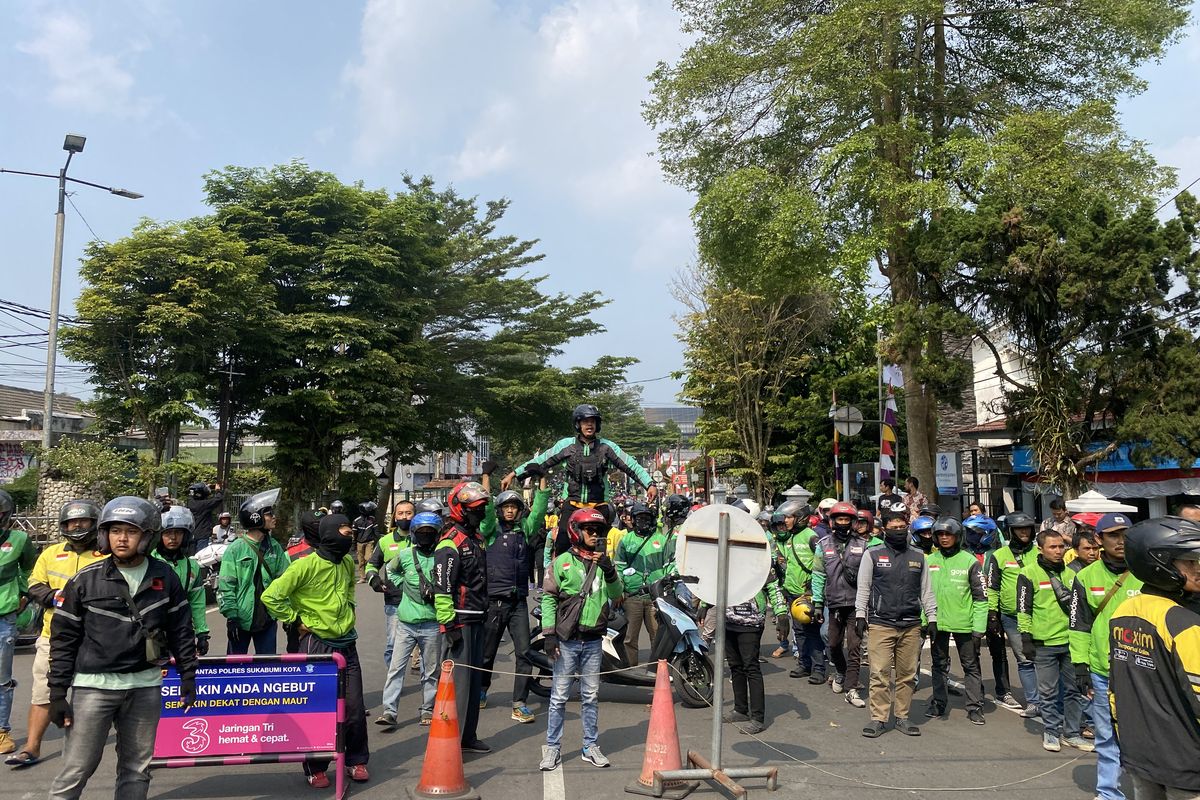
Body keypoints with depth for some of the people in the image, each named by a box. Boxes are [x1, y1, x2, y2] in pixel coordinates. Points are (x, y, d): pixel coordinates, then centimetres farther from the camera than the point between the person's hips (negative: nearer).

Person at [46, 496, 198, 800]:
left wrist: (188, 675, 8)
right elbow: (64, 638, 0)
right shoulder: (86, 579, -4)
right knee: (76, 771, 2)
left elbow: (181, 630, 8)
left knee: (137, 770, 11)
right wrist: (57, 693, -2)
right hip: (94, 685, -2)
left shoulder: (165, 578, 1)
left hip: (145, 686, 2)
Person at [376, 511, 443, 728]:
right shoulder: (405, 554, 2)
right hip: (405, 621, 2)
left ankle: (428, 709, 24)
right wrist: (401, 586, 8)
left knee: (431, 670, 10)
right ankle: (389, 711, 6)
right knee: (396, 667, 0)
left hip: (431, 623, -1)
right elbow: (390, 569, 22)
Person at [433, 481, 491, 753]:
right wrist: (449, 624, -21)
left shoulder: (475, 539, 15)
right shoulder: (450, 543, -15)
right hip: (459, 623, -9)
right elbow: (442, 588, -20)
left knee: (474, 680, 15)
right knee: (457, 680, -7)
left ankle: (468, 736, 26)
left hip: (477, 621, 9)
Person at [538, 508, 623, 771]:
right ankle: (552, 747, 12)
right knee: (559, 696, 2)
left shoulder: (603, 561, 8)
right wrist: (549, 633, -9)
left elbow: (616, 594, -1)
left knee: (591, 696, 12)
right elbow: (548, 598, -3)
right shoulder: (562, 562, -2)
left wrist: (609, 571, -19)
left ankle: (591, 746, 22)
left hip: (593, 639, 3)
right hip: (567, 639, -3)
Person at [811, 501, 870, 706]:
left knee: (854, 647, -4)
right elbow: (818, 576, 4)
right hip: (834, 603, 1)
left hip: (856, 603, -1)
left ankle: (851, 688, 1)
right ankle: (841, 673, 39)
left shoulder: (862, 545, 2)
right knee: (834, 644, 12)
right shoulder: (824, 545, 4)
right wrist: (817, 603, 1)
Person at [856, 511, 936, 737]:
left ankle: (902, 717, 20)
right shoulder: (873, 554, 2)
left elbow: (926, 590, 15)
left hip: (911, 625, 3)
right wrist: (860, 615, -2)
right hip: (880, 624, -3)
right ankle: (878, 718, 4)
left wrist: (932, 618, 9)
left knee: (907, 674, 8)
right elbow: (863, 588, 4)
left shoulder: (918, 556, 11)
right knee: (880, 673, -5)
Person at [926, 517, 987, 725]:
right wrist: (924, 620, 3)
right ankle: (938, 703, 24)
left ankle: (975, 707, 15)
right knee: (939, 664, 13)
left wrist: (979, 627, -9)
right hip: (937, 621, 3)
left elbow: (981, 597, -5)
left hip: (963, 622, -3)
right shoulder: (929, 561, 4)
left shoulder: (969, 561, -5)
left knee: (971, 665, 6)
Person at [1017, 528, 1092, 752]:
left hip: (1070, 641, 5)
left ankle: (1072, 733, 21)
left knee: (1073, 689, 10)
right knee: (1048, 691, 5)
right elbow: (1023, 609, -6)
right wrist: (1026, 637, -9)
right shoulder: (1029, 574, -6)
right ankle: (1051, 732, 18)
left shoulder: (1069, 573, 10)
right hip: (1044, 643, -4)